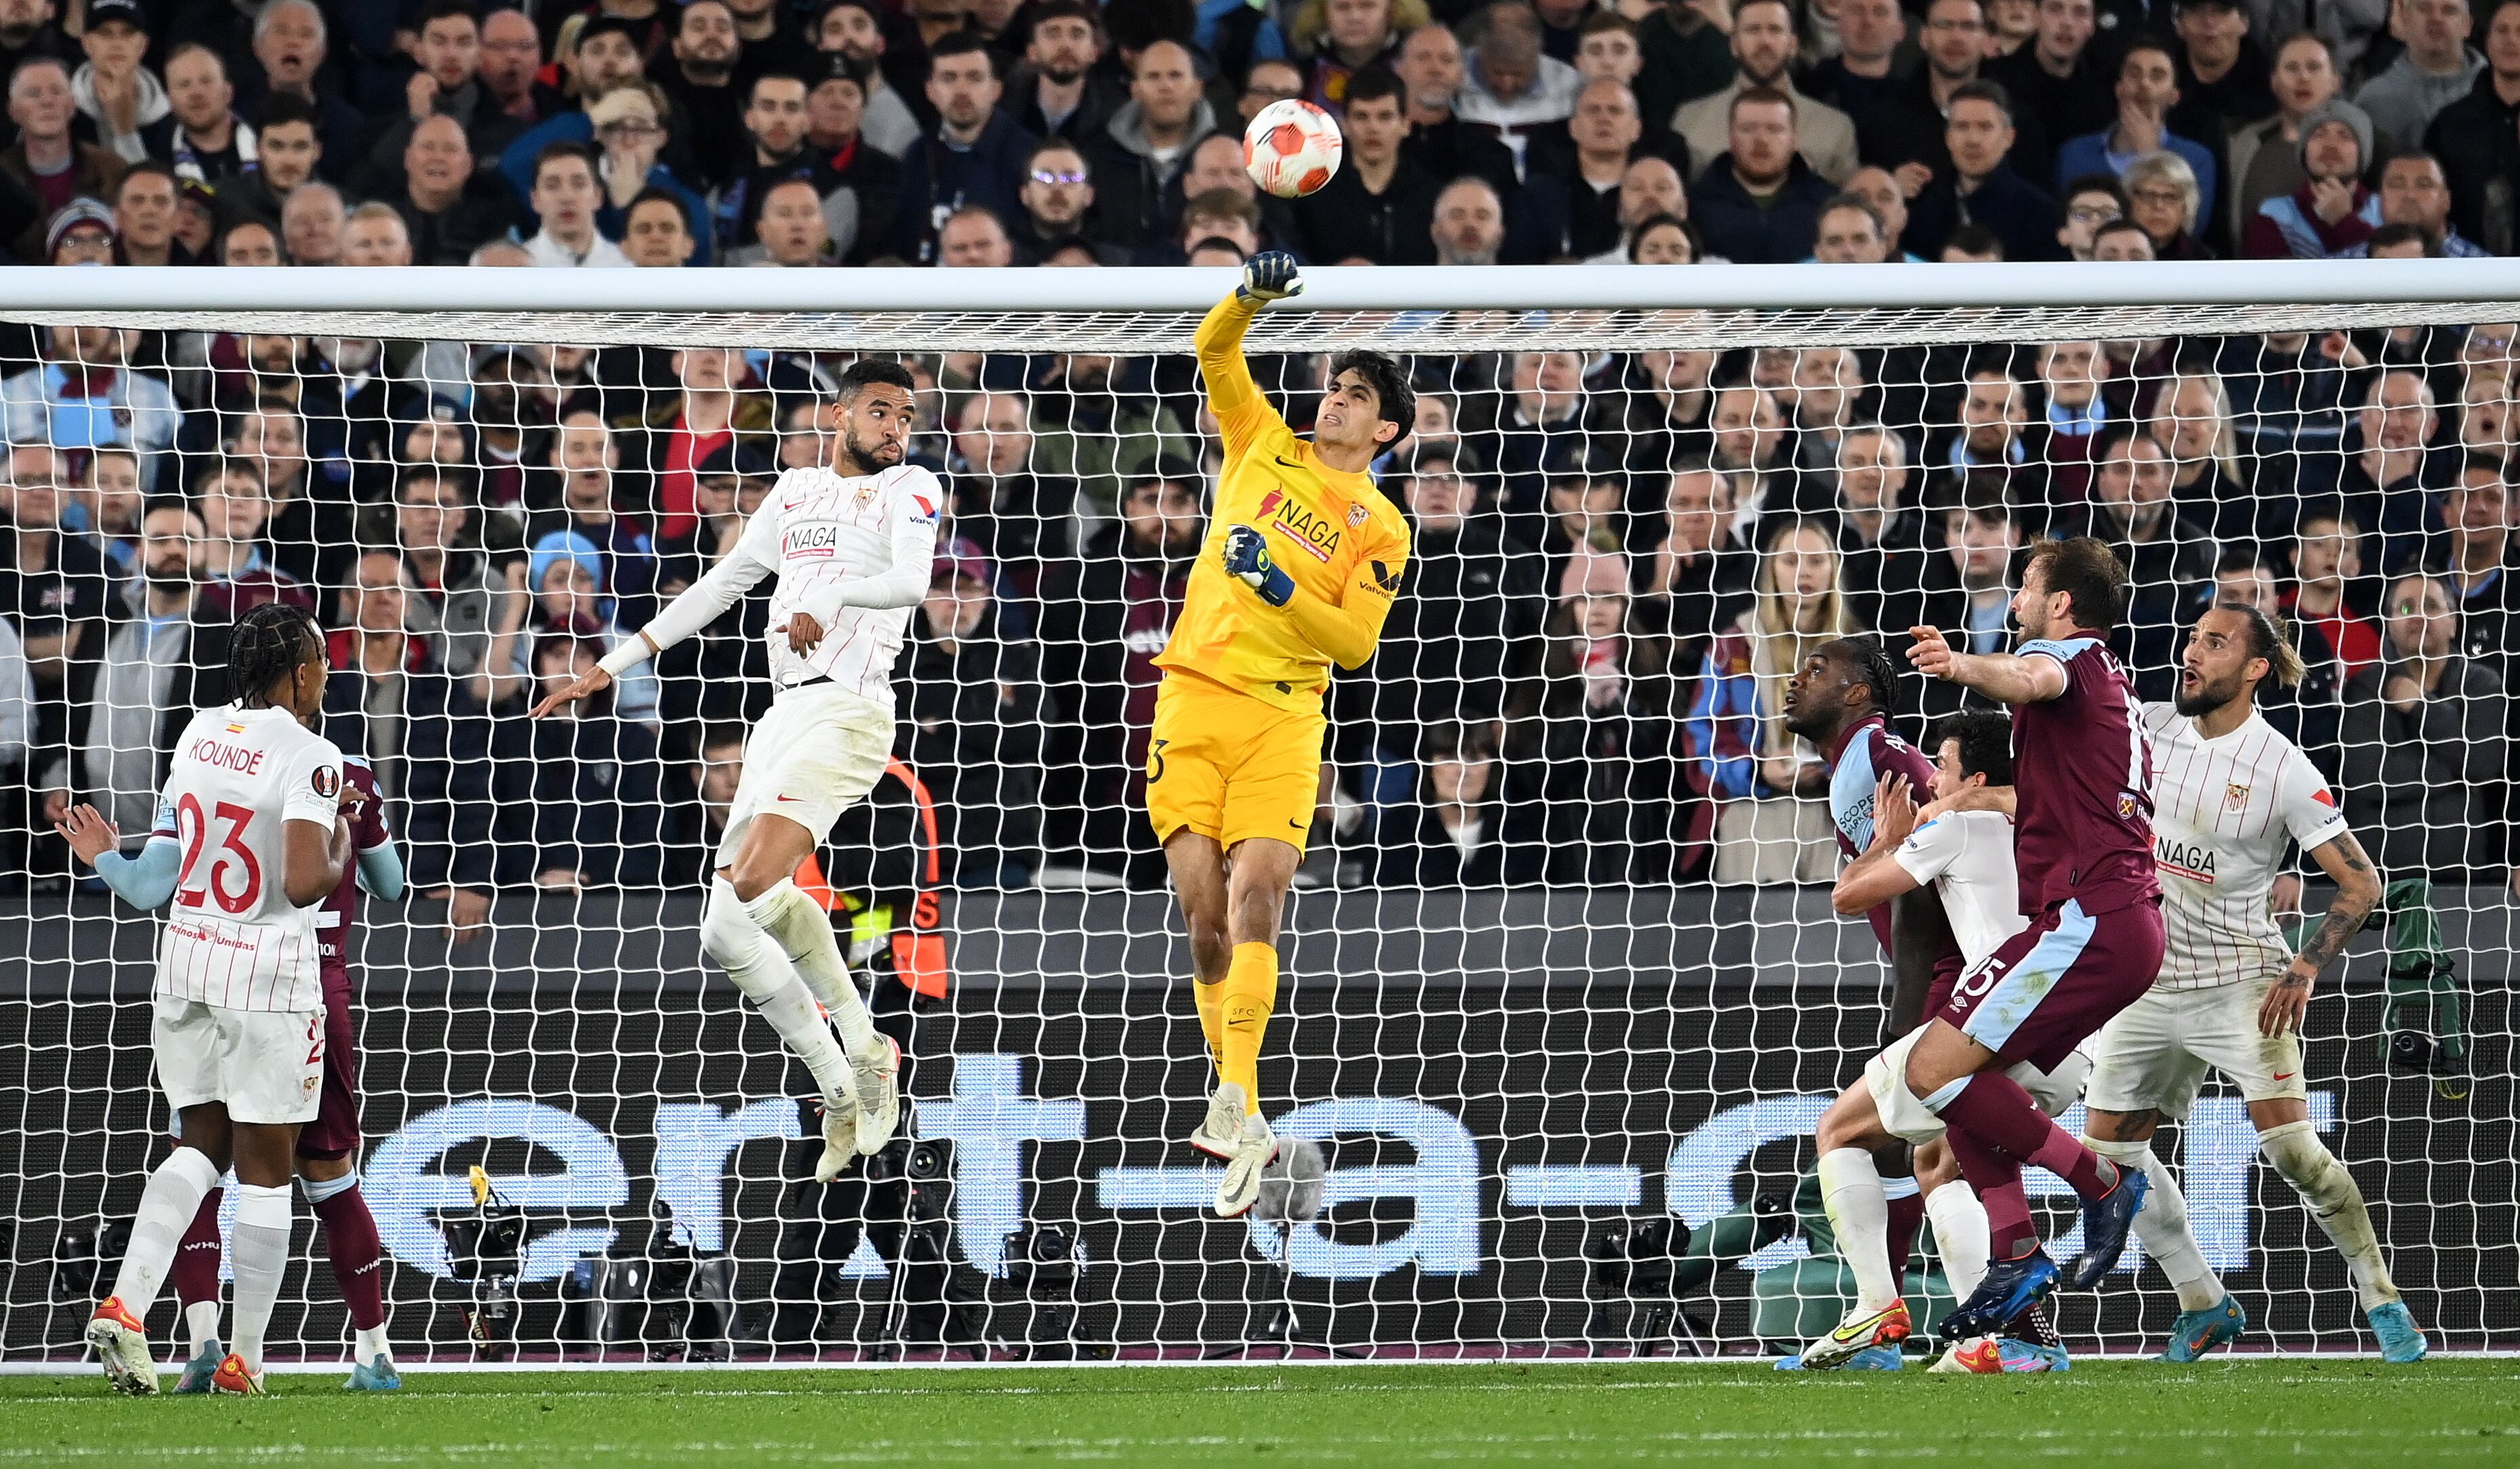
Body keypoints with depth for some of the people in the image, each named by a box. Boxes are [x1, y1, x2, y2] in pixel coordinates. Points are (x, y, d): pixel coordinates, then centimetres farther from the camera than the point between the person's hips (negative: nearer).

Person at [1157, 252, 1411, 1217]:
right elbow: (1215, 350, 10)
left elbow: (1354, 642, 0)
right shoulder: (1265, 448, 15)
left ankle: (1235, 1104, -24)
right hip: (1194, 701, 2)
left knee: (1254, 904, -17)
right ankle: (1236, 1102, 5)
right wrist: (1253, 298, -9)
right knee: (1204, 912, -4)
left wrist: (1282, 591, -14)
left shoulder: (1381, 529, 8)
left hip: (1283, 720, -2)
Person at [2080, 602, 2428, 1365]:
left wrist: (2304, 969, -20)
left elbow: (2361, 882, -10)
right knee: (2108, 1146, 3)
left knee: (2291, 1148, -18)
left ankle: (2381, 1298, -3)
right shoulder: (2153, 729, 1)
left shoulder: (2285, 770, -13)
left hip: (2240, 979, -6)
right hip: (2150, 980, 6)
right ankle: (2205, 1308, 16)